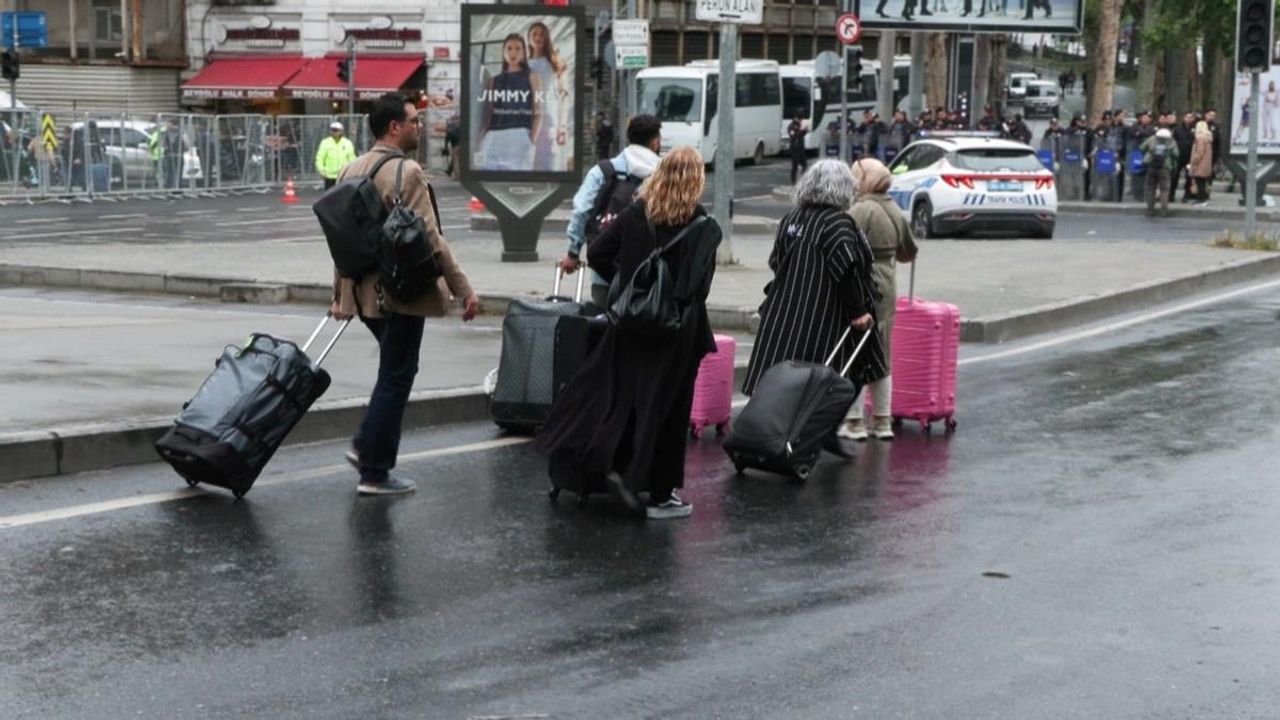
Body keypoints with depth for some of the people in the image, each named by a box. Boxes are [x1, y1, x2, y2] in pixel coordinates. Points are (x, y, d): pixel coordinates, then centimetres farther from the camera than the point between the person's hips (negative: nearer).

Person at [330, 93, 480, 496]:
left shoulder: (351, 171, 10)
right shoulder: (407, 172, -16)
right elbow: (429, 239, -19)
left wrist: (340, 293, 20)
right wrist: (463, 289, -15)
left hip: (364, 291, 8)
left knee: (394, 371, 24)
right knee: (395, 378, 1)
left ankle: (366, 447, 22)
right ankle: (374, 474, 5)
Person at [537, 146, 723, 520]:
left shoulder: (635, 213, 1)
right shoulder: (703, 227, -12)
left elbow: (597, 254, 2)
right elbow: (697, 284, -20)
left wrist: (626, 283, 10)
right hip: (676, 330, -3)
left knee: (624, 394, 17)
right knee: (667, 406, 4)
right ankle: (661, 495, 9)